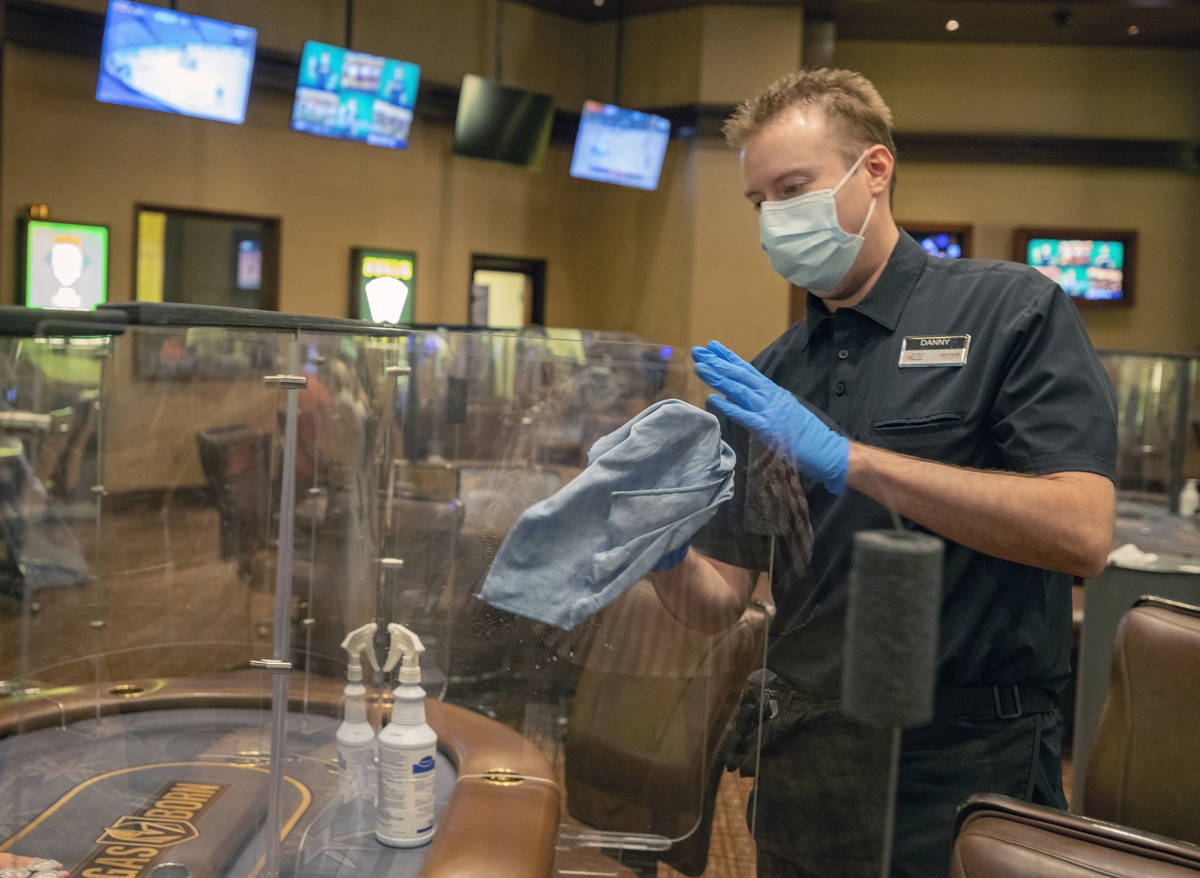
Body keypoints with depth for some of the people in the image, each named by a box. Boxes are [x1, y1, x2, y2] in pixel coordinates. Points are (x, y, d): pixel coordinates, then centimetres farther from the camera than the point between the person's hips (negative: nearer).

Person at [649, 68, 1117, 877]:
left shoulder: (1010, 311, -6)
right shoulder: (765, 378, 6)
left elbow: (1081, 534, -19)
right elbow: (720, 603, 5)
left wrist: (847, 460, -24)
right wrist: (666, 549, -18)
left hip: (965, 763, -4)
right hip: (803, 765, 5)